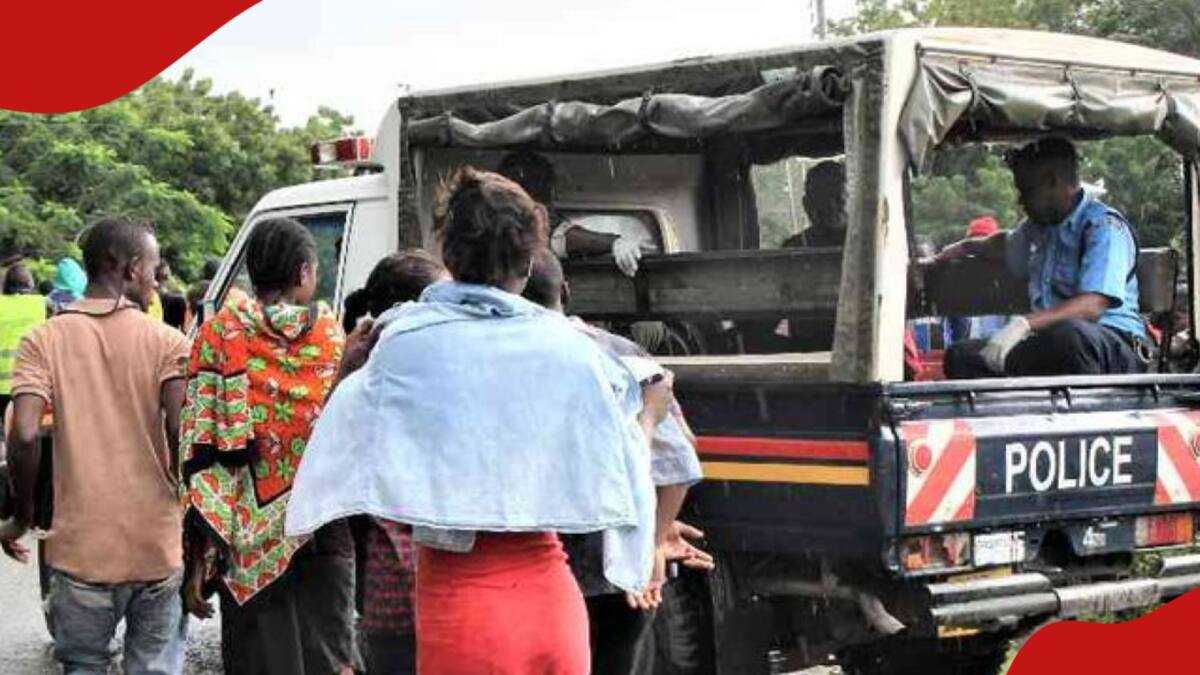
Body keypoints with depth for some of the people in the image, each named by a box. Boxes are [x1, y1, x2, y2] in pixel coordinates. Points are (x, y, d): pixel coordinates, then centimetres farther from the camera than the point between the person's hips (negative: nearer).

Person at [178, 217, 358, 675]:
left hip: (250, 538, -1)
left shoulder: (219, 335, -4)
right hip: (326, 536, 1)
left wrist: (198, 558, -4)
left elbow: (201, 448, -7)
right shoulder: (335, 337, 0)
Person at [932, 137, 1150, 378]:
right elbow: (1007, 244, 50)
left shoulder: (1105, 227, -9)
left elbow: (1092, 306, -24)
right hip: (1049, 347, 8)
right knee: (961, 356, -10)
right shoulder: (1040, 227, 21)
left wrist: (1024, 324, -34)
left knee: (1068, 333, -44)